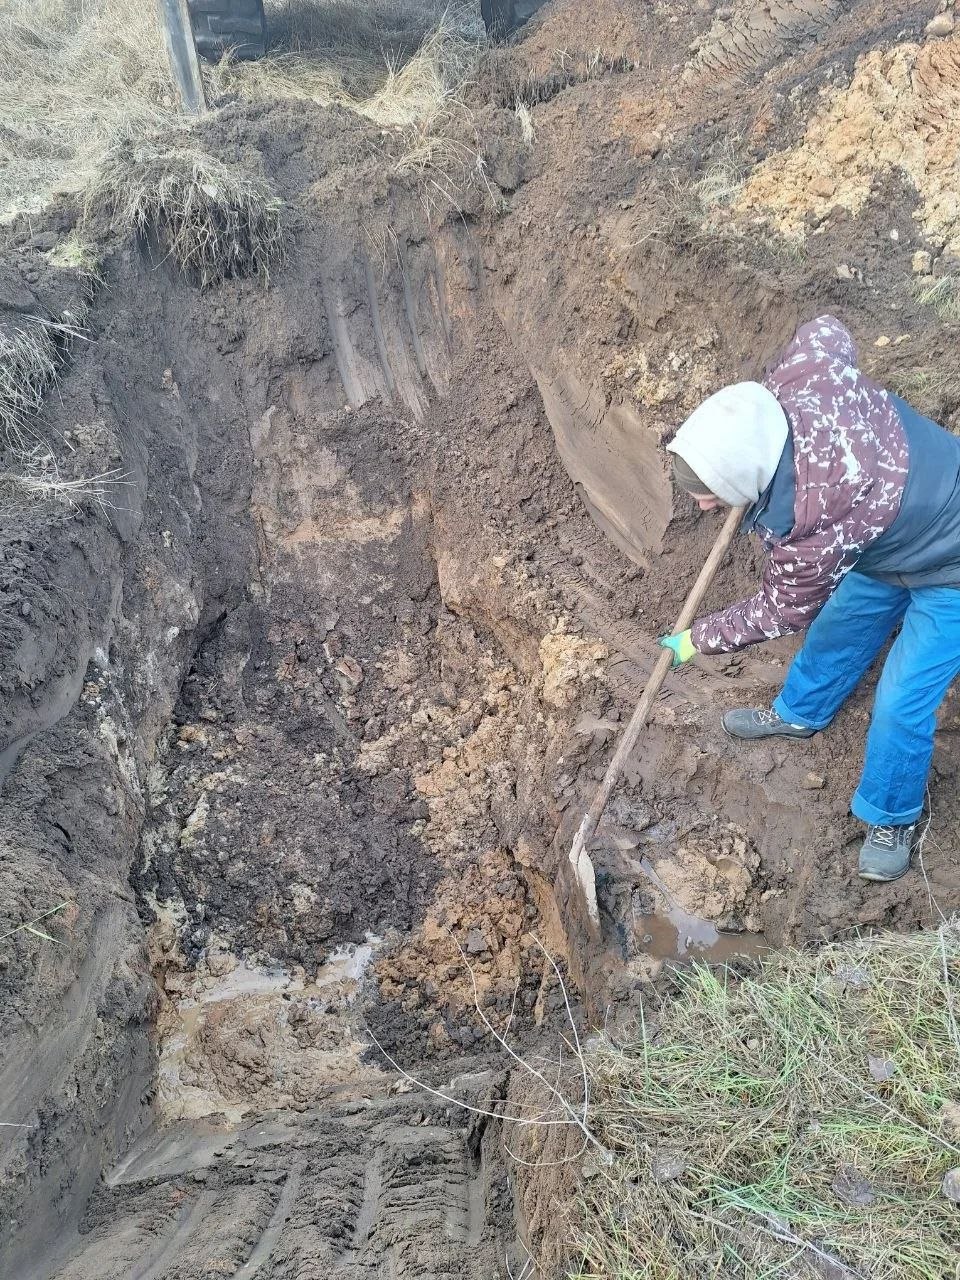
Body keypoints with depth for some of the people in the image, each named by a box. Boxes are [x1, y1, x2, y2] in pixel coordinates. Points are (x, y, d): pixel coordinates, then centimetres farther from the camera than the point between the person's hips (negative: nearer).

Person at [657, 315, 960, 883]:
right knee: (839, 624, 23)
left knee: (902, 704, -2)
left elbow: (781, 612, -23)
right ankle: (801, 713, 50)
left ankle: (894, 819, 24)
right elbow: (827, 330, -4)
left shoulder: (814, 525, -44)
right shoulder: (803, 377, -29)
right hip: (899, 527, 8)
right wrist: (765, 398, -4)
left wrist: (696, 639, -9)